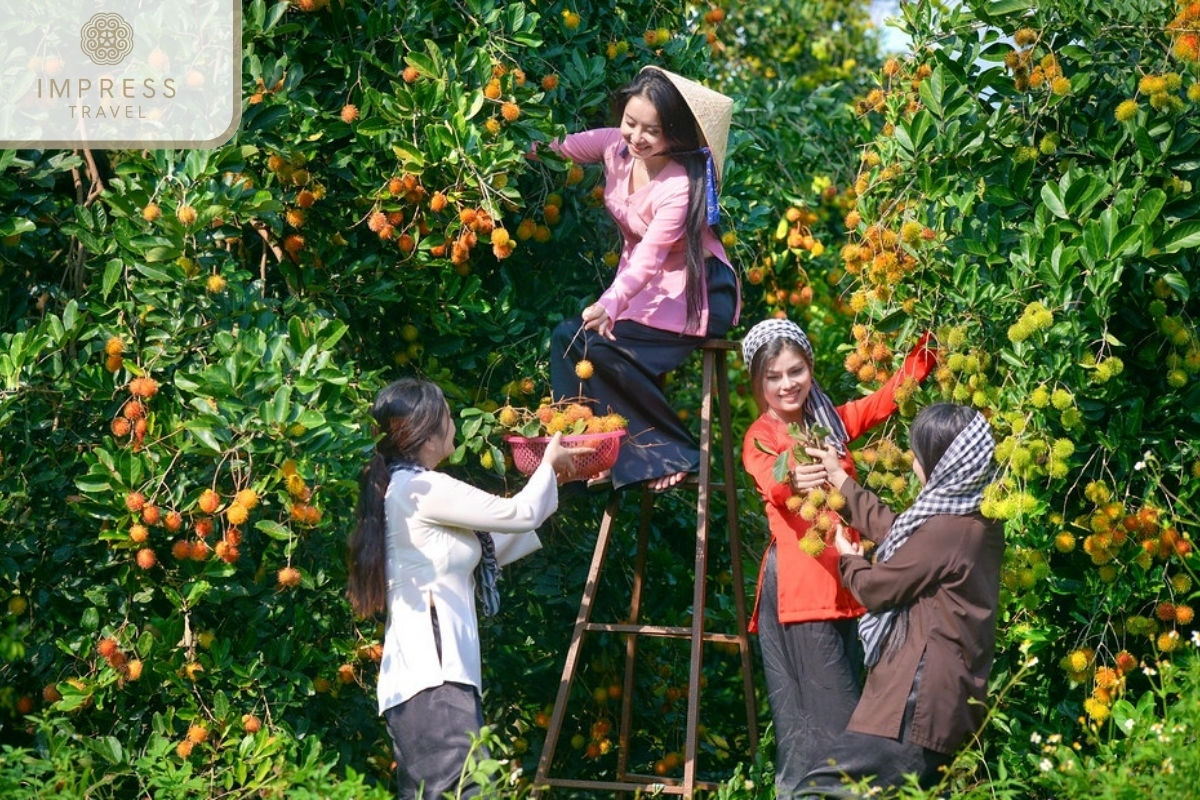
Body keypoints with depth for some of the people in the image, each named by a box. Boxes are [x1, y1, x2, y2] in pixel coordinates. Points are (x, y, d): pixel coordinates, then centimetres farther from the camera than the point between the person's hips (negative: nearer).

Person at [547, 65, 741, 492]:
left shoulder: (681, 185, -26)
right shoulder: (617, 147, -7)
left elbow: (647, 262, -32)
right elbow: (558, 147, 2)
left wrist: (611, 305, -48)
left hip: (693, 296, -8)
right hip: (642, 288, 8)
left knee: (598, 347, -24)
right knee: (565, 339, -12)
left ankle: (672, 453, -13)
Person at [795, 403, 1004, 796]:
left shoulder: (945, 530, -20)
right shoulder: (976, 521, 12)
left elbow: (877, 587, -8)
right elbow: (894, 531, 26)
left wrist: (849, 557, 15)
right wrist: (840, 479, 35)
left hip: (917, 702, -11)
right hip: (950, 701, 11)